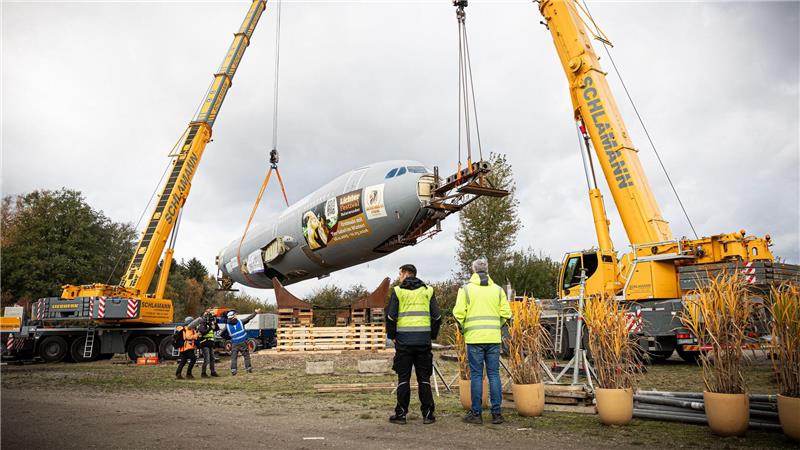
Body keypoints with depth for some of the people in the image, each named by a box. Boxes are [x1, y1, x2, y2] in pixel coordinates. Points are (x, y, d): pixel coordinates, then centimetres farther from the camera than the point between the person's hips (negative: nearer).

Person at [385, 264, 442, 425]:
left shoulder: (398, 291, 2)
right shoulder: (428, 291, 10)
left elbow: (390, 316, -4)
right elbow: (437, 316, 6)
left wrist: (392, 336, 9)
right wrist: (432, 335, 15)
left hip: (404, 339, -2)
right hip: (424, 340, 2)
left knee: (403, 378, 5)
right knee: (424, 378, 8)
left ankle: (401, 414, 9)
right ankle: (427, 414, 10)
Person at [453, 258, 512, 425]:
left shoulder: (466, 289, -1)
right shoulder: (498, 289, 6)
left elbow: (458, 313, -8)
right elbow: (506, 313, 2)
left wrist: (463, 329, 10)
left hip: (474, 338, -2)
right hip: (494, 338, 2)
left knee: (476, 375, 4)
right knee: (494, 374, 8)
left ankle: (476, 413, 9)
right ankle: (496, 414, 11)